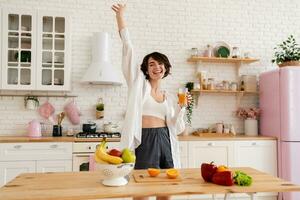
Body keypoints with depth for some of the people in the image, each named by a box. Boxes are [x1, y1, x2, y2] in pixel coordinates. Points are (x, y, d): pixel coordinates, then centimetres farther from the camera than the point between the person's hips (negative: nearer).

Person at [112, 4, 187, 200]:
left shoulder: (170, 97, 13)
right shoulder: (139, 84, 2)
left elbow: (176, 128, 10)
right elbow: (128, 50, -5)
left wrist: (182, 107, -5)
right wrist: (120, 17, -8)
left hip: (164, 141, 4)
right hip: (144, 141, -4)